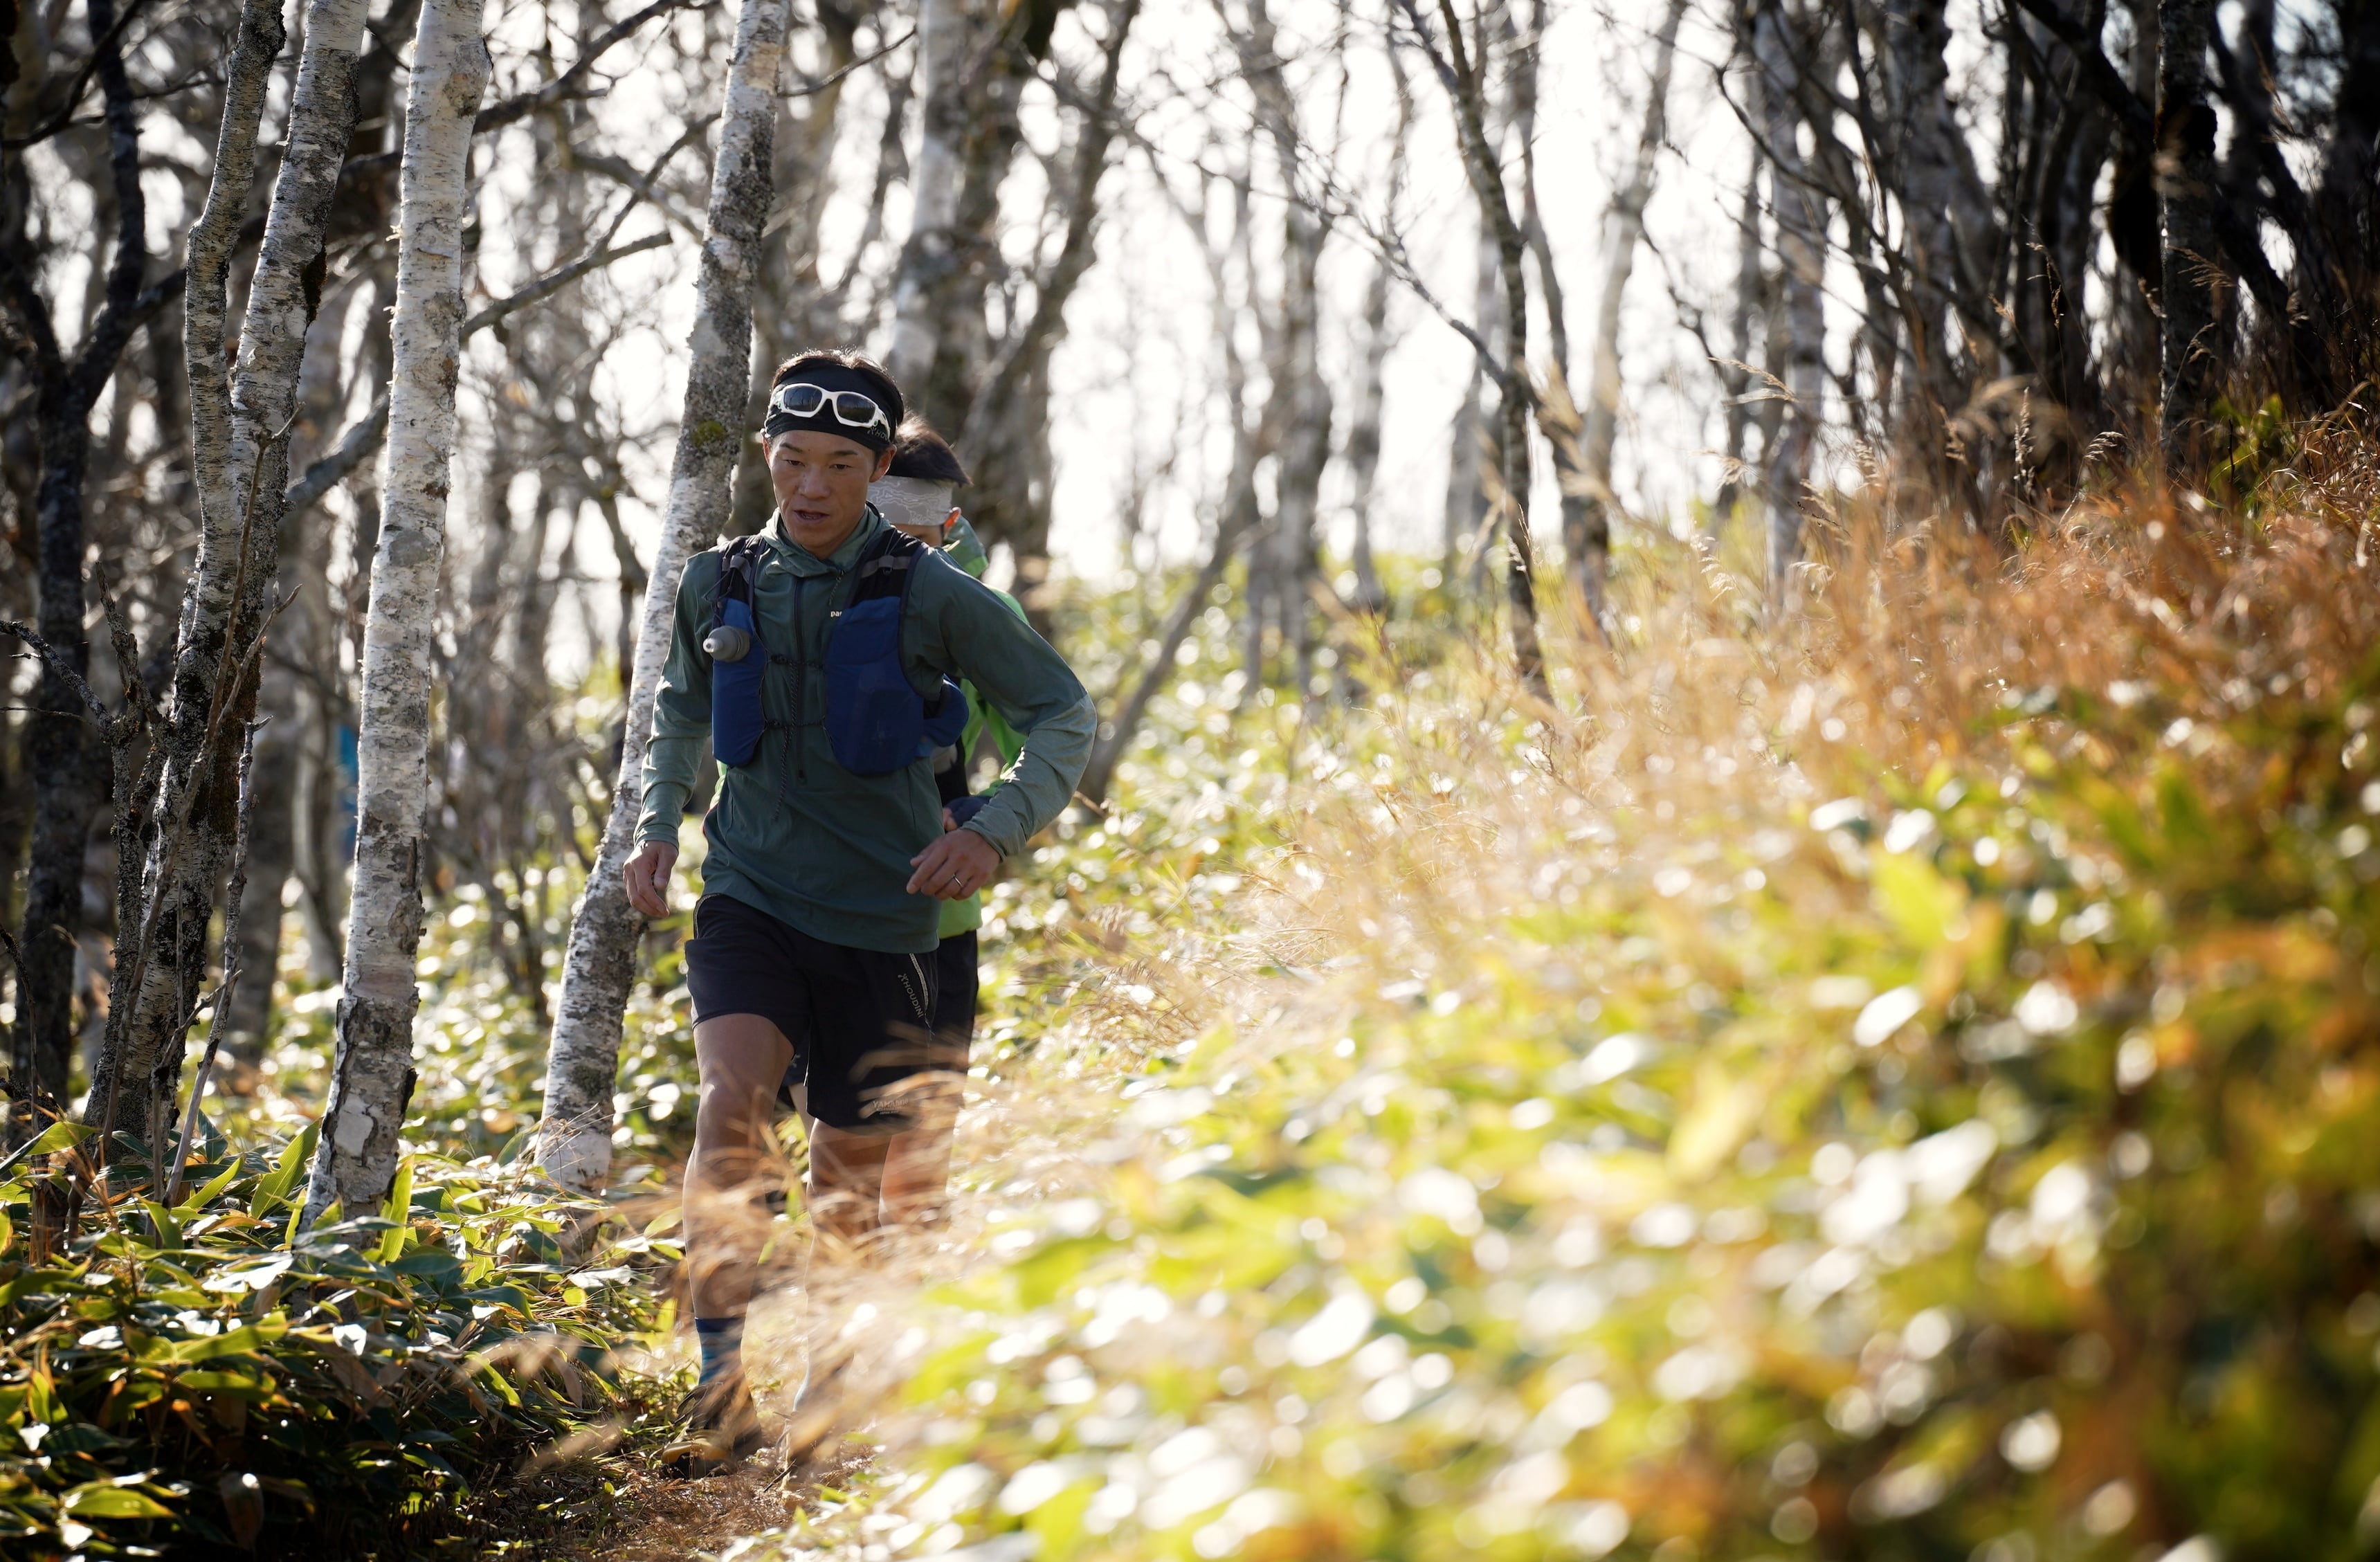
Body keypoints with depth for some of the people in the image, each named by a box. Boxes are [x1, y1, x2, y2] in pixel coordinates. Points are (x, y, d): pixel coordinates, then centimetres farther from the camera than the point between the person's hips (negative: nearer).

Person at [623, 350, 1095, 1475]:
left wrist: (997, 833, -15)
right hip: (751, 903, 1)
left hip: (879, 923, -1)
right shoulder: (718, 587, 1)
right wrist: (656, 828, 10)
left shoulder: (929, 595, -8)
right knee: (730, 1100, -24)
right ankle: (724, 1390, -24)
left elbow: (1064, 714, -2)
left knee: (852, 1174, 8)